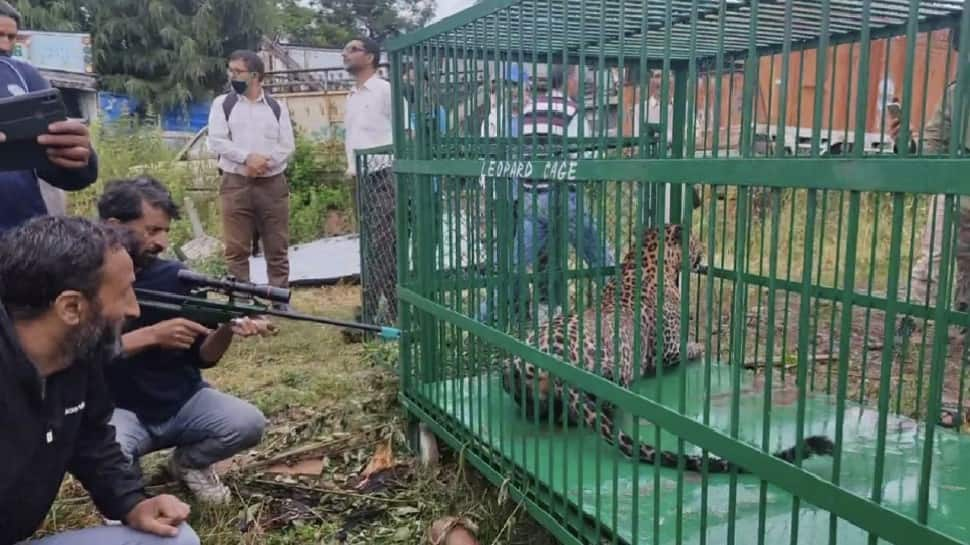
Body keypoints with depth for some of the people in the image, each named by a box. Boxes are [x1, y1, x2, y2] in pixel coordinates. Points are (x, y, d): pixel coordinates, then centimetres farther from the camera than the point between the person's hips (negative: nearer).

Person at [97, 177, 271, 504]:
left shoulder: (174, 275, -4)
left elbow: (202, 356, -2)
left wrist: (226, 331, -23)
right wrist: (152, 335, -31)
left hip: (183, 401, 3)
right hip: (118, 409, -2)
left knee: (248, 424, -22)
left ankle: (189, 462, 12)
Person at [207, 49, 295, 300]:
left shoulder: (277, 107, 9)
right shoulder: (222, 103, 7)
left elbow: (288, 146, 3)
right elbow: (216, 141, -3)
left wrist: (266, 162, -13)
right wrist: (247, 158, -15)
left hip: (273, 184, 1)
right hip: (236, 184, -1)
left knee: (277, 248, 5)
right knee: (236, 249, 1)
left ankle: (281, 300, 14)